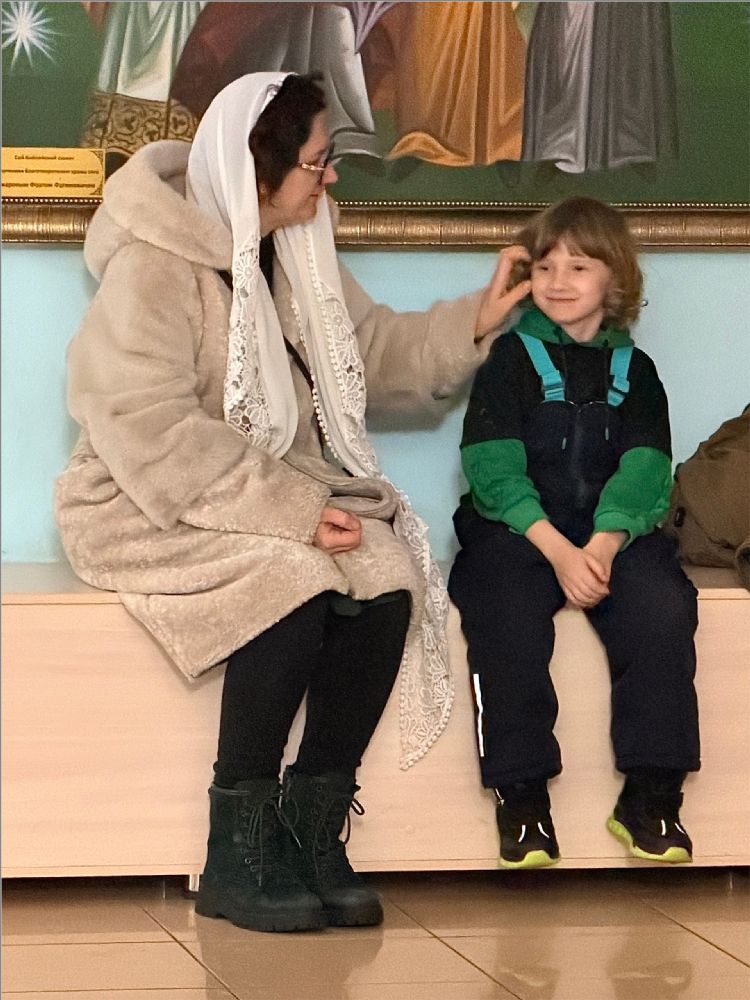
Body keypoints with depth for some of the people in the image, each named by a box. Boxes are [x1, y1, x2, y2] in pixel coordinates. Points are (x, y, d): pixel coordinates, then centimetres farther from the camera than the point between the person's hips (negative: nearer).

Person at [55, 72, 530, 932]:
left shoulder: (293, 256, 10)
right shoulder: (153, 266, -16)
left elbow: (378, 353, 19)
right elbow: (149, 434, -23)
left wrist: (477, 320, 3)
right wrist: (290, 514, -28)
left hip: (281, 493, 7)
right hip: (148, 510, -7)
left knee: (387, 583, -22)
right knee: (298, 587, -33)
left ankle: (311, 830, -13)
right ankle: (238, 857, -21)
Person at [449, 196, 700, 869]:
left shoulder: (633, 370, 13)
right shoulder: (511, 359, 6)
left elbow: (644, 468, -2)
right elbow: (493, 466, -7)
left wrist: (605, 542, -22)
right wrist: (556, 547, -22)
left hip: (611, 529, 2)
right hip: (516, 527, -2)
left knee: (661, 605, -28)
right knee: (506, 617, -32)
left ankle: (650, 791, -19)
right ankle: (522, 796, -22)